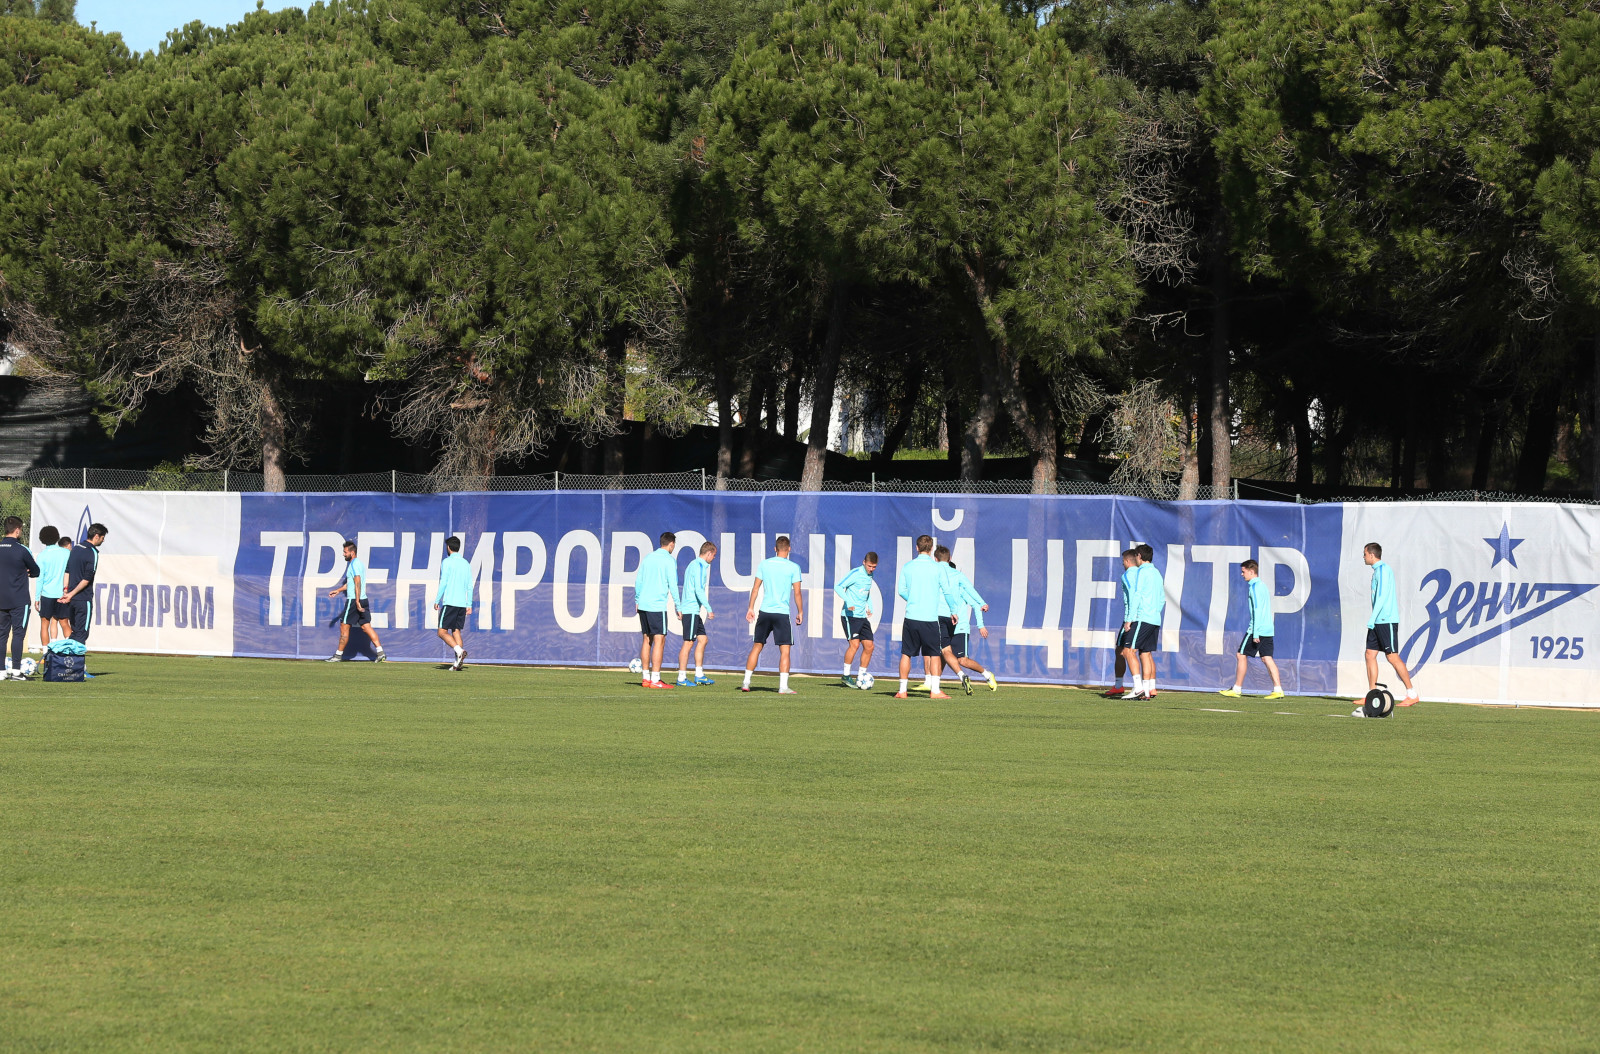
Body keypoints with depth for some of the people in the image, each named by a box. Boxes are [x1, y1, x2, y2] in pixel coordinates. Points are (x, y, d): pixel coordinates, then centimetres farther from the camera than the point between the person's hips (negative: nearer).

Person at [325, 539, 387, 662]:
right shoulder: (360, 563, 18)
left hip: (353, 600, -9)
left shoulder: (354, 564, -12)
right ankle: (380, 652, -4)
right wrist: (338, 590, 38)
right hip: (363, 600, 9)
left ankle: (338, 655, 6)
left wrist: (357, 602, -25)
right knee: (366, 626, 5)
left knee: (344, 627, 0)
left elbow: (358, 583, -21)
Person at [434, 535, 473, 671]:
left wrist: (437, 601, -4)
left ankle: (459, 650, -23)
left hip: (450, 602, -6)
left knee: (442, 632, -2)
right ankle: (458, 663, -2)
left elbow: (443, 583, -10)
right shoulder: (466, 563, 13)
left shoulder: (447, 562, -5)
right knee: (456, 631, 9)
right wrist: (469, 605, 15)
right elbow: (470, 586, 12)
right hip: (462, 603, 6)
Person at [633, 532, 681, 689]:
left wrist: (637, 601, 24)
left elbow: (638, 581, 15)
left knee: (647, 640, 12)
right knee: (659, 641, -5)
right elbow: (672, 585, -10)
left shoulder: (648, 558, 14)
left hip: (643, 605, 7)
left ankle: (645, 677, 14)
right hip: (657, 605, -7)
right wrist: (678, 607, -6)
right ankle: (655, 680, -10)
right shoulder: (669, 560, -5)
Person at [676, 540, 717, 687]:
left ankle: (699, 676, 15)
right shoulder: (699, 566, -13)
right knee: (689, 642, -8)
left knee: (703, 639, 12)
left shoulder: (695, 564, 18)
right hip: (691, 610, -10)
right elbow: (698, 589, -21)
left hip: (695, 610, 10)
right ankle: (682, 678, -6)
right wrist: (708, 608, -21)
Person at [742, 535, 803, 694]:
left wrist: (751, 608, 16)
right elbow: (797, 593, -4)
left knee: (757, 647, 12)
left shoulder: (764, 564, 5)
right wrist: (800, 612, 6)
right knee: (785, 650, -1)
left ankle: (746, 683, 14)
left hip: (765, 611, 3)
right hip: (782, 613, -3)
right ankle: (783, 687, -8)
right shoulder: (793, 567, -4)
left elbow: (756, 588, 8)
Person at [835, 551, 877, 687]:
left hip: (862, 616, 8)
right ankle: (846, 676, -6)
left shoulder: (870, 575, 13)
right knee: (855, 644, -17)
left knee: (869, 646, 3)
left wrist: (870, 607, 14)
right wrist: (848, 601, -27)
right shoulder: (856, 573, -10)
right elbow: (838, 587, -14)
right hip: (850, 615, -8)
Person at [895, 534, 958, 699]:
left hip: (911, 617, 2)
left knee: (906, 653, 8)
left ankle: (902, 690, 8)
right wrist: (954, 611, 16)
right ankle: (934, 690, -1)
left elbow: (901, 590, 7)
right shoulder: (937, 568, -2)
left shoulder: (907, 567, 3)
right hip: (930, 617, -2)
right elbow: (947, 592, 2)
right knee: (934, 654, 6)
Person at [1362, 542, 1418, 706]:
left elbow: (1382, 596, -18)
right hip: (1379, 622, 10)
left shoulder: (1383, 570, -10)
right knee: (1370, 654, 6)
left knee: (1393, 656, -9)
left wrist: (1372, 618, -19)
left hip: (1386, 620, -10)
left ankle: (1412, 694, -7)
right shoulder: (1378, 570, 19)